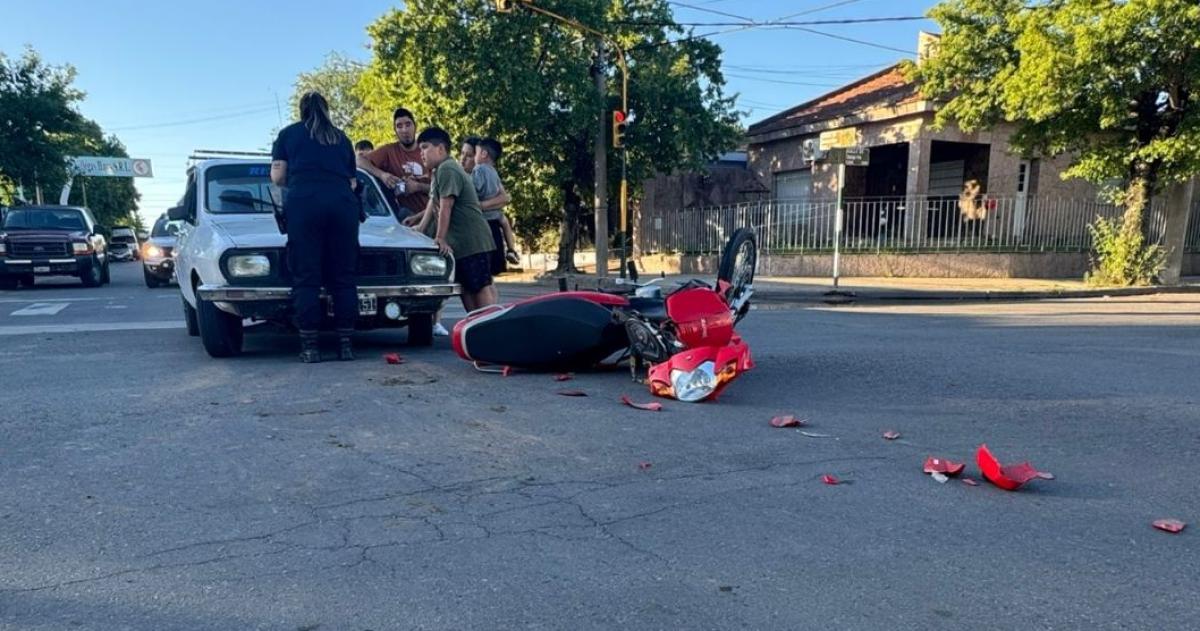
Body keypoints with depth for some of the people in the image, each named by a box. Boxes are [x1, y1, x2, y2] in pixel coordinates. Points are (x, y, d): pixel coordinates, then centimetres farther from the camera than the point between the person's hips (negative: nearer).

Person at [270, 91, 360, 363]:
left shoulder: (288, 133, 20)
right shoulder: (341, 138, 26)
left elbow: (277, 176, 14)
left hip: (303, 203, -2)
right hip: (343, 204, 2)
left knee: (306, 278, -2)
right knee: (343, 277, 4)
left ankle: (309, 347, -5)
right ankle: (345, 345, 2)